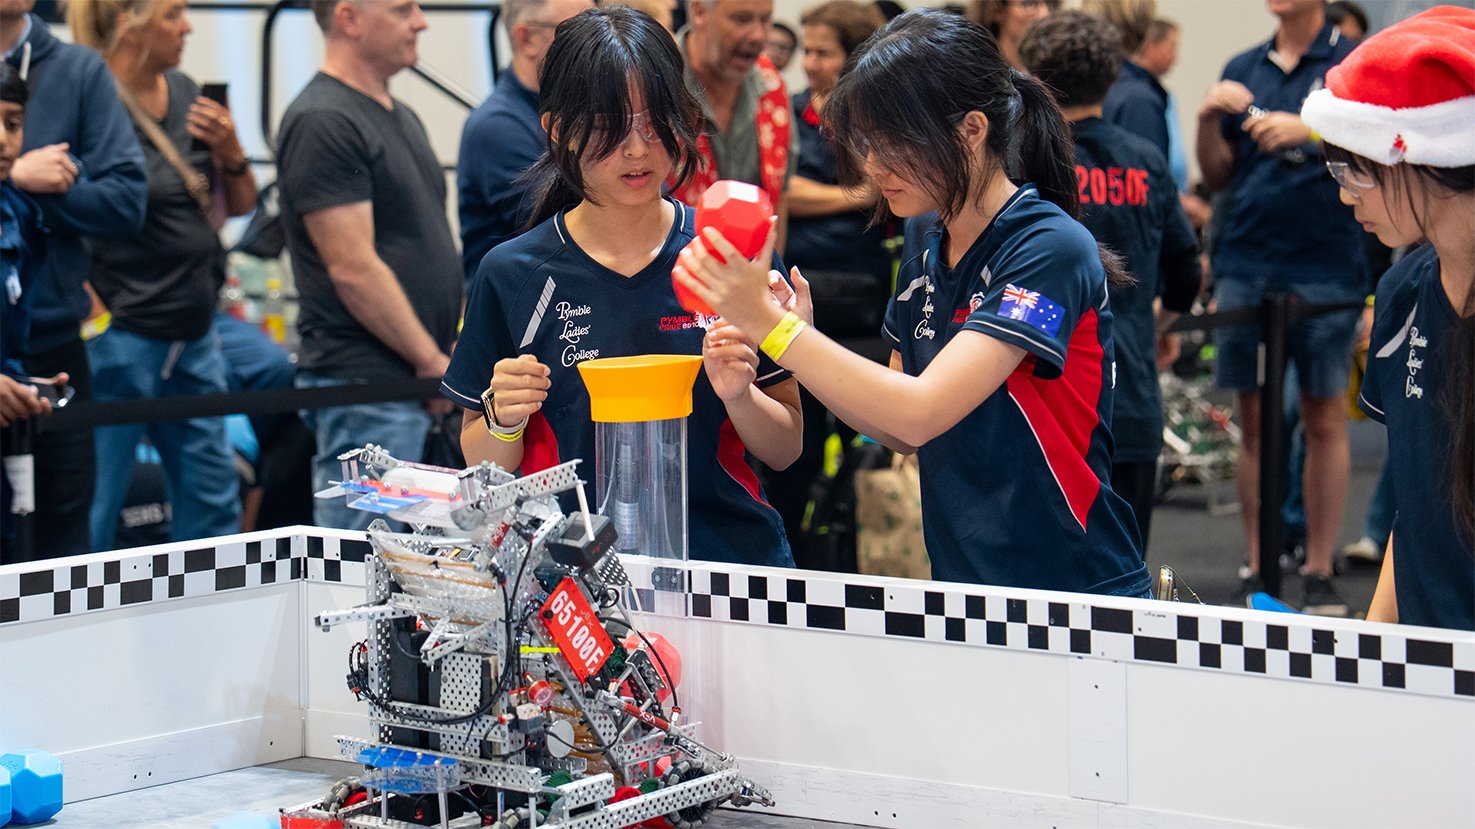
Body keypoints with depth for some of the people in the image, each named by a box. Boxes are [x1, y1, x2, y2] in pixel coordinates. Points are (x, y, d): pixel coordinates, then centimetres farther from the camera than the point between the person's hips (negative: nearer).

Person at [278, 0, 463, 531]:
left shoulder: (401, 117, 18)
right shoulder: (322, 122, -14)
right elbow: (353, 269, -18)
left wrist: (450, 352, 14)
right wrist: (433, 362, -13)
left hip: (415, 380, 10)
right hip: (364, 384, -10)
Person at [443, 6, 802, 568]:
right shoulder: (513, 275, 3)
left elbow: (785, 449, 8)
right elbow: (482, 469, 10)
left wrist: (739, 397, -10)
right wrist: (503, 420, -10)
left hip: (727, 558, 0)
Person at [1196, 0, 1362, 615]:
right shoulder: (1242, 70, 14)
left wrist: (1309, 130, -22)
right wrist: (1209, 119, -3)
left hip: (1324, 269, -3)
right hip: (1245, 265, 3)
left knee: (1324, 418, 1)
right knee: (1253, 419, 5)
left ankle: (1319, 572, 8)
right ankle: (1256, 570, 11)